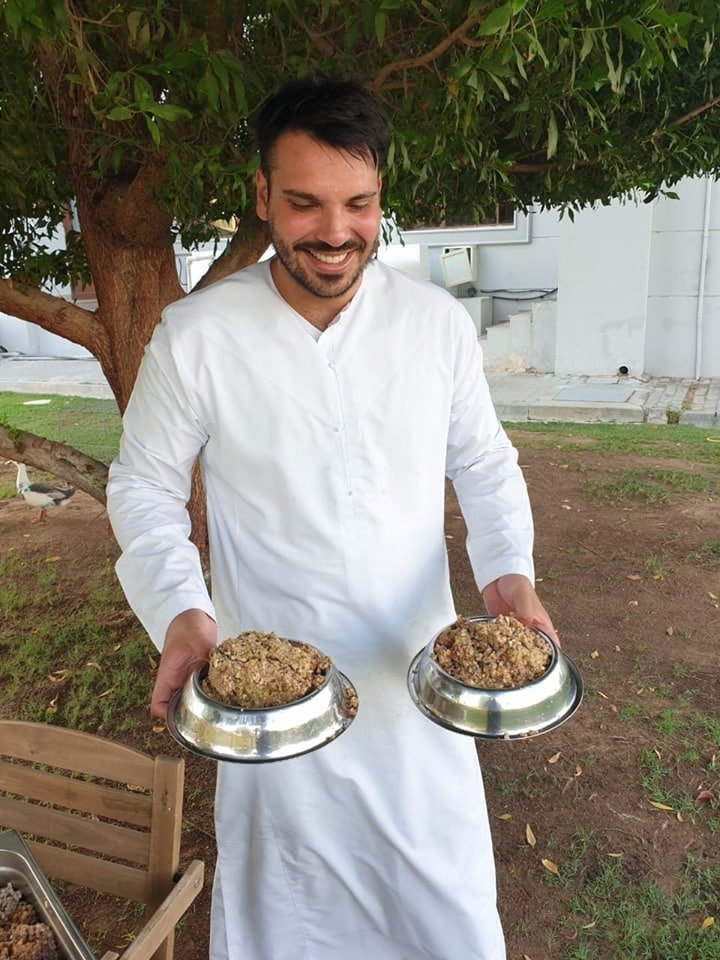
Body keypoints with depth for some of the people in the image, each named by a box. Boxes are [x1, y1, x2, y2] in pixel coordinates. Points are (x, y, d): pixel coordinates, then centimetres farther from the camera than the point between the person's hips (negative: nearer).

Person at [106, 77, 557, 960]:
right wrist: (178, 609, -18)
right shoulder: (194, 337, -12)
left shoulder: (437, 323, -6)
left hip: (418, 678, 2)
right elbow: (143, 485, -2)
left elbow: (484, 464, 4)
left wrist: (508, 570, -13)